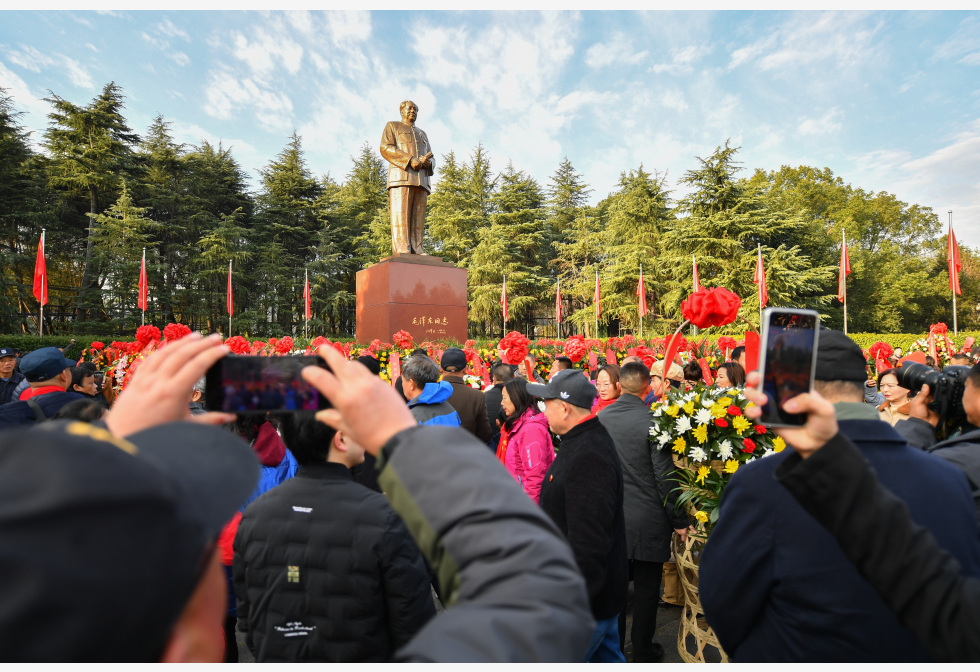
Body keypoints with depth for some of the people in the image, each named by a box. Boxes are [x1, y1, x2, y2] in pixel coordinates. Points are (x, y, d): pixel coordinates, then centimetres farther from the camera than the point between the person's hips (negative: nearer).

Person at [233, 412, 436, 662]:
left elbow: (246, 617, 0)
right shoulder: (386, 517, -27)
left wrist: (272, 658, 15)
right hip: (361, 660, -3)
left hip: (275, 659, 3)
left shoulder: (253, 514, -12)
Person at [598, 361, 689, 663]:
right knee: (646, 590, 15)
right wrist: (679, 520, -4)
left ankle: (613, 646, 35)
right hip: (648, 521, -4)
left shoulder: (600, 418, -5)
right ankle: (642, 653, 30)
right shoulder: (652, 421, -19)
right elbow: (665, 476, -16)